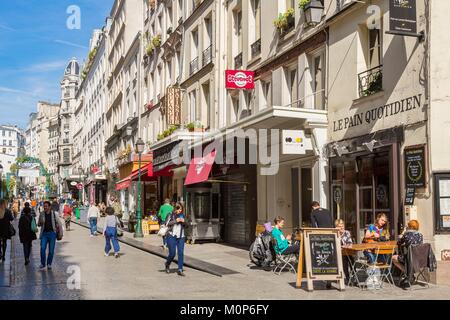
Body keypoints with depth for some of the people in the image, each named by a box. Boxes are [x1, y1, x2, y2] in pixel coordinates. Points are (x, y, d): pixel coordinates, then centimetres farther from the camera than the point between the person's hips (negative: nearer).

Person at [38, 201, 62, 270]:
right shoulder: (41, 214, 3)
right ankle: (42, 264, 0)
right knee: (42, 248, -11)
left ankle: (49, 264, 17)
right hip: (44, 233, 1)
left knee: (51, 250, 3)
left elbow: (59, 223, 6)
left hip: (52, 233, -1)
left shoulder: (54, 214, -2)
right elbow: (39, 224, 12)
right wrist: (40, 223, -12)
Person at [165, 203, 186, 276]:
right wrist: (175, 221, -17)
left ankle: (180, 270, 1)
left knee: (181, 253, -4)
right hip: (172, 236, -3)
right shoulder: (171, 215, 0)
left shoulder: (182, 215, 11)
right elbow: (167, 224, -11)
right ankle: (167, 264, 27)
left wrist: (184, 222, -4)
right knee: (172, 253, -3)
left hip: (181, 237, 4)